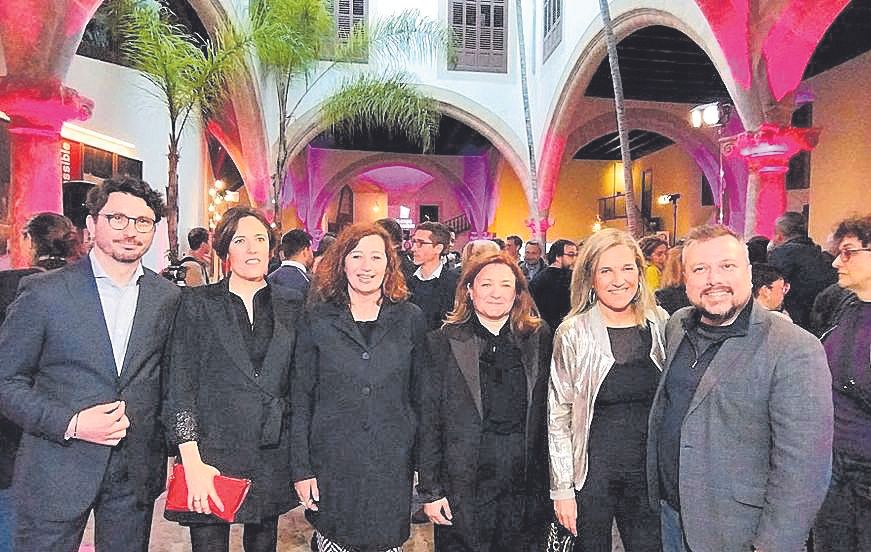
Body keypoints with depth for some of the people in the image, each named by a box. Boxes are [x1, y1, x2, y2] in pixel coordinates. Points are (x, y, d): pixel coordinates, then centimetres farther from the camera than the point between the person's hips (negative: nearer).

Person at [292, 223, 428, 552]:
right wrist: (301, 469, -3)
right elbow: (300, 399, 1)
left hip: (393, 466, 1)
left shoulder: (410, 319, 2)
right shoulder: (318, 319, -1)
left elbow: (420, 396, 6)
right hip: (332, 466, 0)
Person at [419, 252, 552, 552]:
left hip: (527, 488, 2)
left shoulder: (539, 337, 3)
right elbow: (428, 421, -3)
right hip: (464, 489, -2)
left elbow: (548, 411, 5)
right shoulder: (443, 342, -4)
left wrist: (551, 481, 4)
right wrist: (430, 490, -5)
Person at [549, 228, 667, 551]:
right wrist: (562, 488, -7)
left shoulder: (661, 324, 0)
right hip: (593, 474, -3)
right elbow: (558, 417, -6)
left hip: (652, 475, 3)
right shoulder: (572, 334, -10)